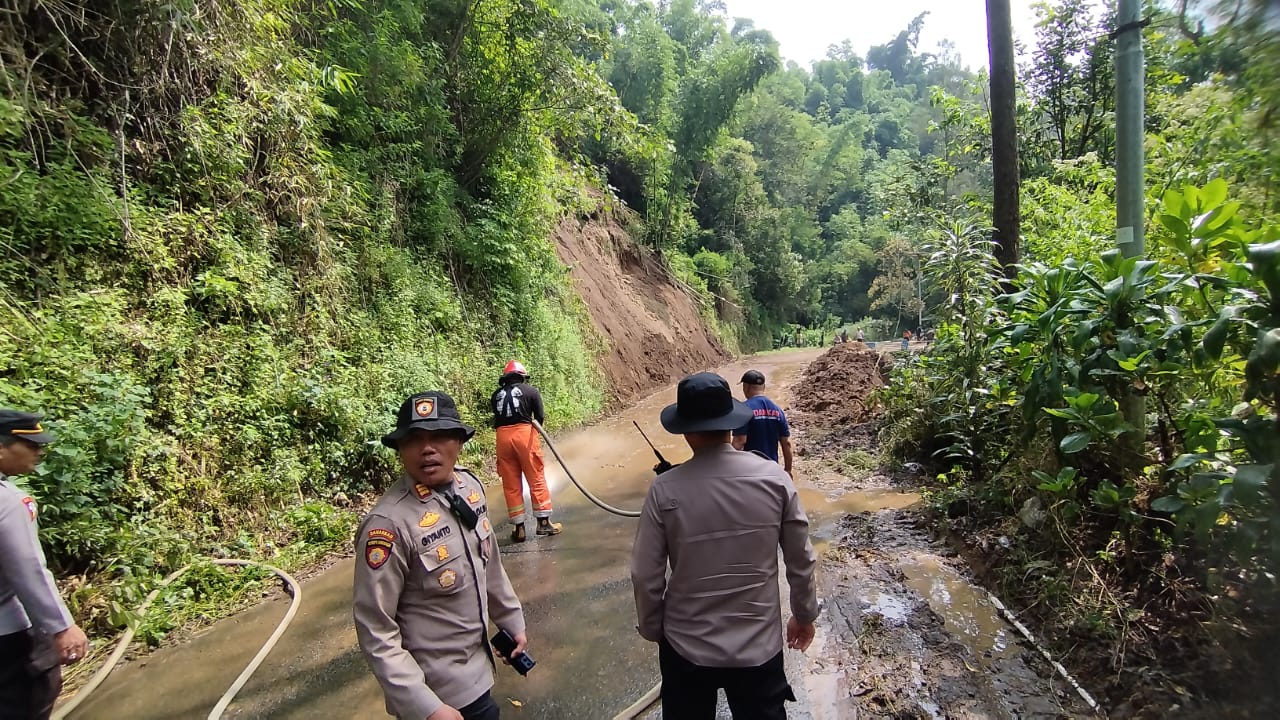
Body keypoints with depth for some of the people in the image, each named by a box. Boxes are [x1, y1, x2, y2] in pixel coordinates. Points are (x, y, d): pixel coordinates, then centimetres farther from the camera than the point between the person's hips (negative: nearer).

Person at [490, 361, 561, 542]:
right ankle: (544, 522, 9)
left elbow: (496, 419, 11)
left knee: (511, 485, 8)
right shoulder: (531, 391, 7)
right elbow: (540, 417, 2)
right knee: (537, 480, 6)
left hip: (503, 437, 3)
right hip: (524, 433, -3)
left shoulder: (496, 395, 17)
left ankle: (519, 528, 13)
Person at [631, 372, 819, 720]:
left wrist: (652, 628, 8)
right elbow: (801, 560, -3)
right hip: (760, 644, 1)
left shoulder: (665, 490, -19)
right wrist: (805, 614, 14)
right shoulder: (774, 478, -14)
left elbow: (646, 576, -10)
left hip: (687, 646, -1)